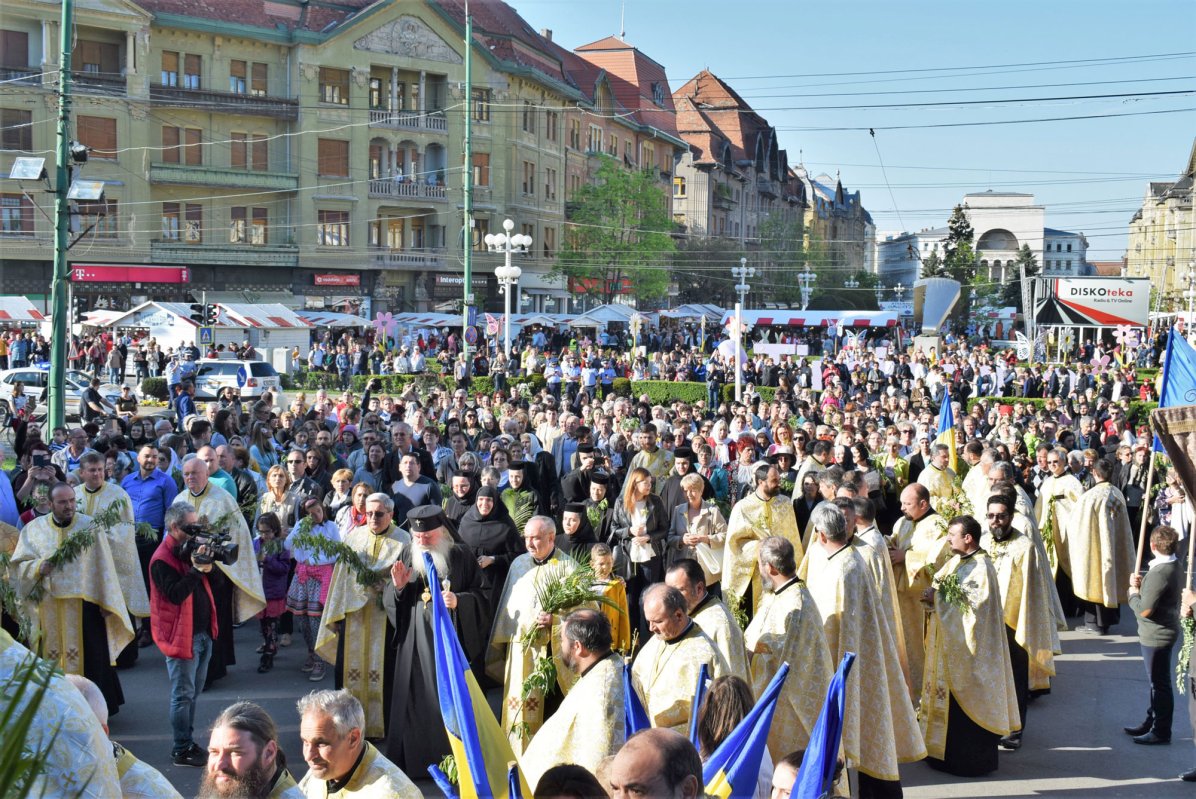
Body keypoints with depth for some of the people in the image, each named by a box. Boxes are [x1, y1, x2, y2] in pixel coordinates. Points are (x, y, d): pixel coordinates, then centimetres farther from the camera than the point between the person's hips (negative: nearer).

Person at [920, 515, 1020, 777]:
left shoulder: (981, 567, -18)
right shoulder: (957, 561, 10)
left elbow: (973, 607, -23)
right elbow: (944, 592, 15)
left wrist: (937, 599, -19)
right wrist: (933, 596, -7)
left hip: (969, 648, -9)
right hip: (950, 643, 9)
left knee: (966, 701, -1)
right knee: (949, 696, 14)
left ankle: (973, 759, 8)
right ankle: (946, 752, 23)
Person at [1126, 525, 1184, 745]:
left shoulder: (1159, 573, -26)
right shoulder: (1176, 567, 5)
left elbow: (1144, 610, -26)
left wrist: (1133, 593, -8)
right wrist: (1141, 586, -2)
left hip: (1156, 635, -10)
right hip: (1163, 632, 10)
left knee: (1160, 683, 1)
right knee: (1156, 682, 20)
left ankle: (1161, 731, 10)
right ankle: (1151, 723, 33)